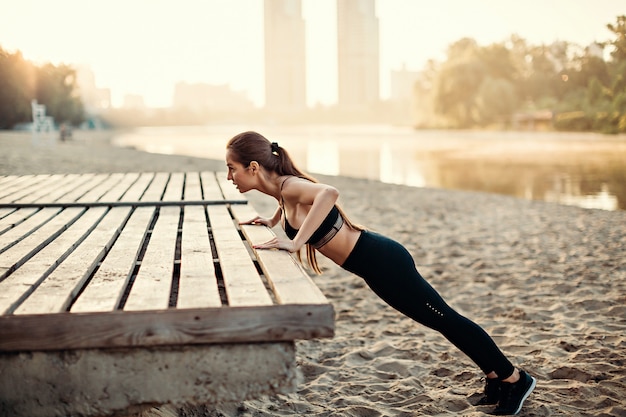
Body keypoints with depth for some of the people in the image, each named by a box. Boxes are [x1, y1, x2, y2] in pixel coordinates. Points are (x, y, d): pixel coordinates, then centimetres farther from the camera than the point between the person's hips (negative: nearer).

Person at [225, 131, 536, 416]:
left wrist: (295, 243, -43)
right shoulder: (282, 188, 4)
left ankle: (515, 379, 20)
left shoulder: (288, 185, -22)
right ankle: (497, 378, 33)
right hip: (376, 262, 9)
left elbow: (329, 193, -45)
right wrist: (271, 220, 15)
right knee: (441, 321, 18)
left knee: (445, 319, 4)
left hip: (382, 262, -9)